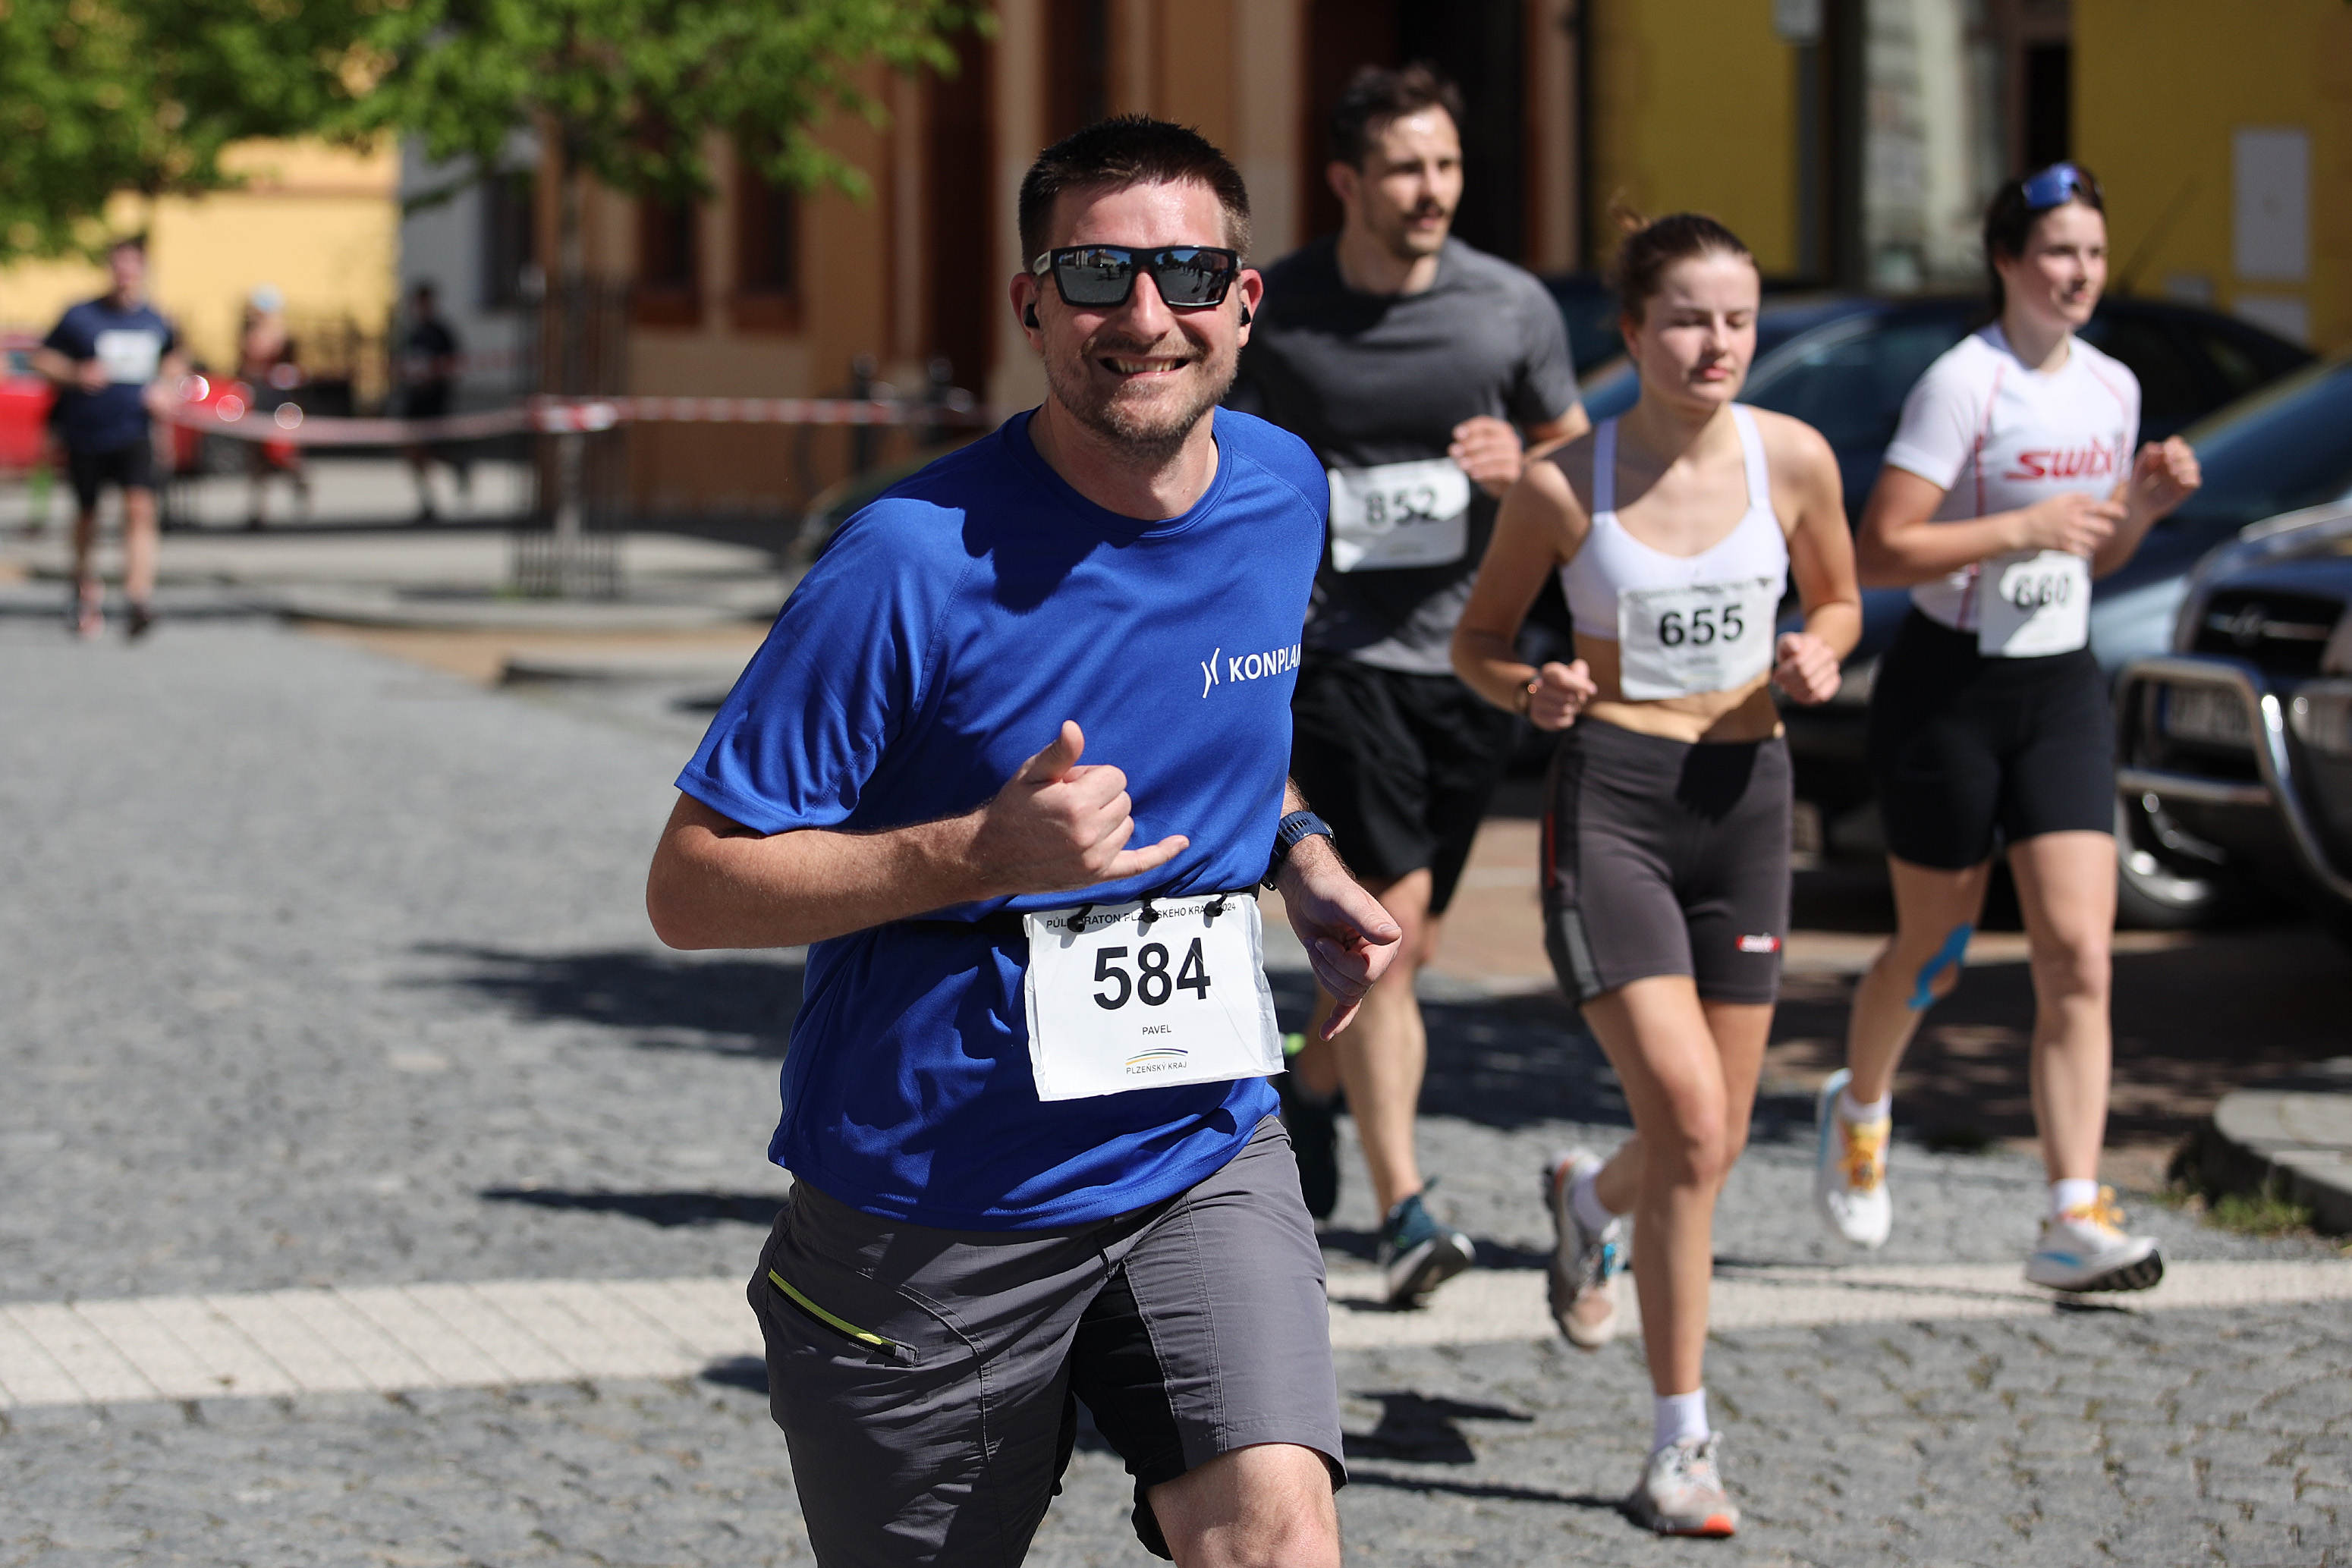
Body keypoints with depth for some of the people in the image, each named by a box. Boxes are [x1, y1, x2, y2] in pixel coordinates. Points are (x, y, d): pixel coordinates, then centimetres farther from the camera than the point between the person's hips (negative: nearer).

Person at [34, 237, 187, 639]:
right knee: (86, 515, 14)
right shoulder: (81, 317, -6)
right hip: (84, 435, 0)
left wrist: (166, 387, 2)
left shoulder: (155, 321, 3)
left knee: (140, 507, -20)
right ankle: (87, 592, 36)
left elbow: (174, 360, 22)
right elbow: (42, 359, -2)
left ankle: (139, 595, -28)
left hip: (133, 435, 0)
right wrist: (76, 373, -20)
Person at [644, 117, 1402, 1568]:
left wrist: (1299, 858, 4)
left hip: (1201, 1154, 3)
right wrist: (986, 853, -28)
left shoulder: (1284, 491, 0)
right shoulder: (917, 562, -19)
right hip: (932, 1214, -3)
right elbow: (693, 889, -17)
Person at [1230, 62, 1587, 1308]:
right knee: (1388, 923, -16)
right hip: (1338, 654, -3)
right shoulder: (1270, 314, -3)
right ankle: (1403, 1212, -14)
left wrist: (1521, 470, -10)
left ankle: (1309, 1092, 42)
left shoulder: (1514, 308, 1)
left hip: (1467, 655, 3)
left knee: (1399, 946, 13)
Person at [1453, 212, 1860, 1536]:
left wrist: (1818, 657, -7)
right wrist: (1530, 691, -15)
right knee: (1689, 1121, -16)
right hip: (1610, 795, -3)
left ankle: (1592, 1199, 49)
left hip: (1746, 795, 4)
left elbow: (1839, 598, 16)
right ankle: (1683, 1438, -3)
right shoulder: (1566, 485, -6)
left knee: (1717, 1138, 10)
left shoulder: (1793, 459, -1)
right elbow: (1479, 638, 6)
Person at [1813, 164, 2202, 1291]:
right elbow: (1881, 553, -19)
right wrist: (2022, 528, -25)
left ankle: (2074, 1221, -9)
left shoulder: (2112, 388, 7)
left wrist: (2146, 503, 0)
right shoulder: (1963, 383, -14)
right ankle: (1858, 1106, 41)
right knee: (1933, 952, 9)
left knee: (2078, 954, -7)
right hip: (1949, 689, -5)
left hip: (2062, 690, 5)